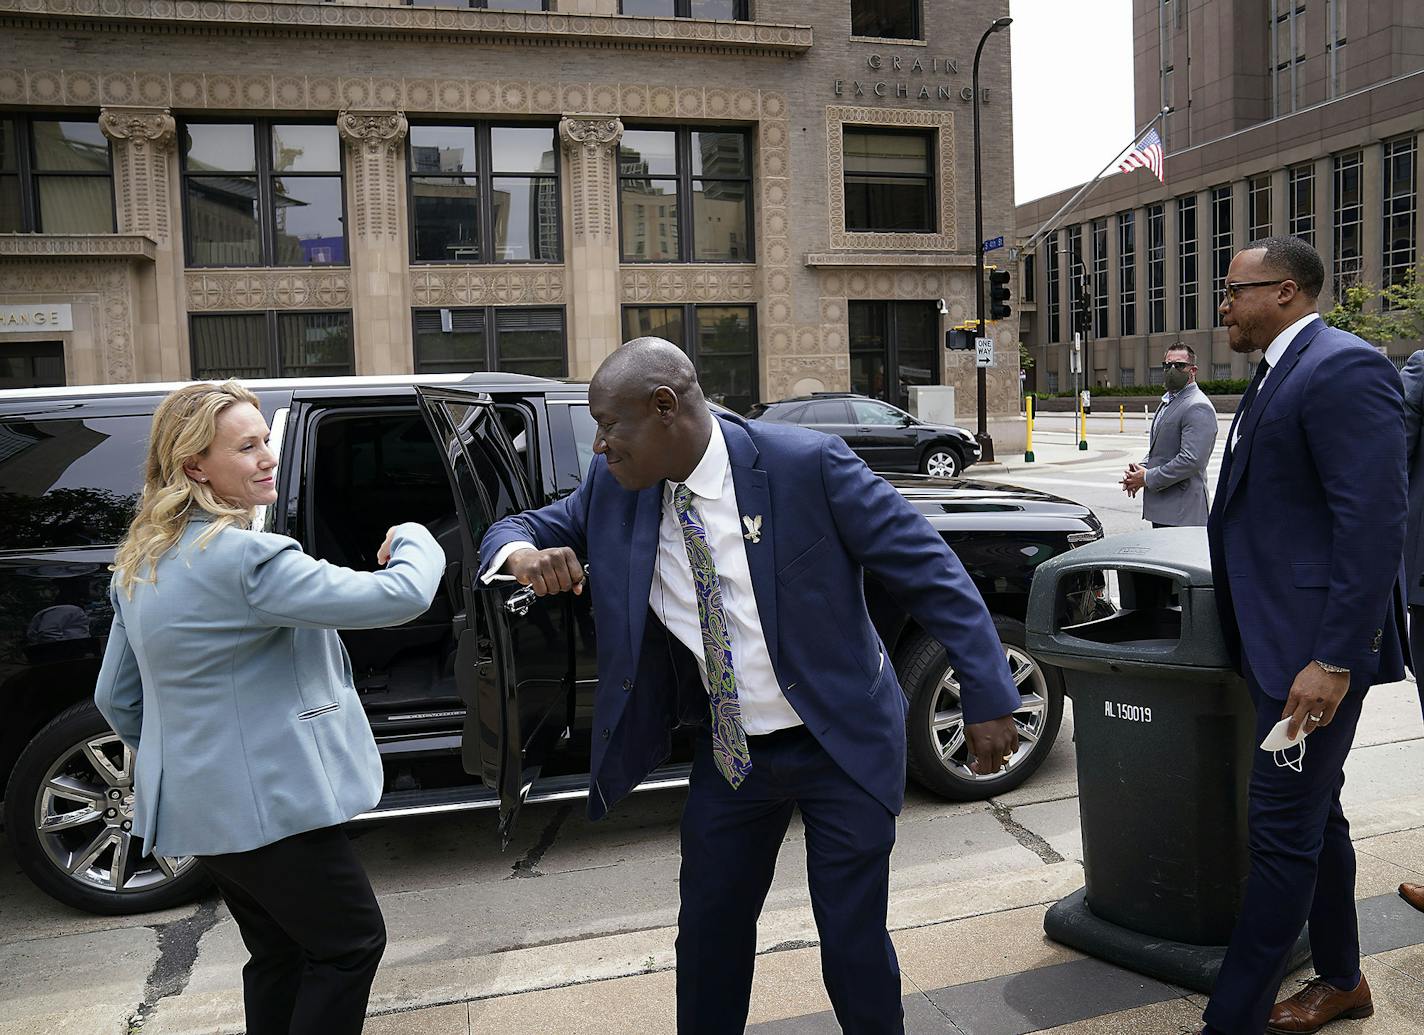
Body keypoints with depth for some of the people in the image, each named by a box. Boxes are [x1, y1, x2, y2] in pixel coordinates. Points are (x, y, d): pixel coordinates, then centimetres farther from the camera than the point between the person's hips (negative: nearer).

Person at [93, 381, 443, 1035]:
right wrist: (413, 540, -5)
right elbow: (399, 597, -25)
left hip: (197, 803, 9)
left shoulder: (140, 563, 6)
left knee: (279, 952, 22)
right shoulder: (243, 557, -24)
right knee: (352, 942, 8)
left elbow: (116, 698, 14)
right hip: (264, 804, -9)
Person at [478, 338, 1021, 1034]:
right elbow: (515, 530, 5)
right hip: (730, 751, 5)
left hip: (842, 746, -4)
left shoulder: (807, 463, -21)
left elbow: (928, 570, -16)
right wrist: (526, 556, -21)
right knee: (708, 938, 16)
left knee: (853, 945, 5)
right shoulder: (615, 486, -6)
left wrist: (986, 697, -16)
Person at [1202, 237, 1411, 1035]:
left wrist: (1333, 659, -24)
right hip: (1278, 638, 10)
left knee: (1283, 829, -3)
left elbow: (1375, 523, -22)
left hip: (1315, 645, -10)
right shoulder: (1282, 372, 15)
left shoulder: (1344, 368, -16)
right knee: (1313, 816, 20)